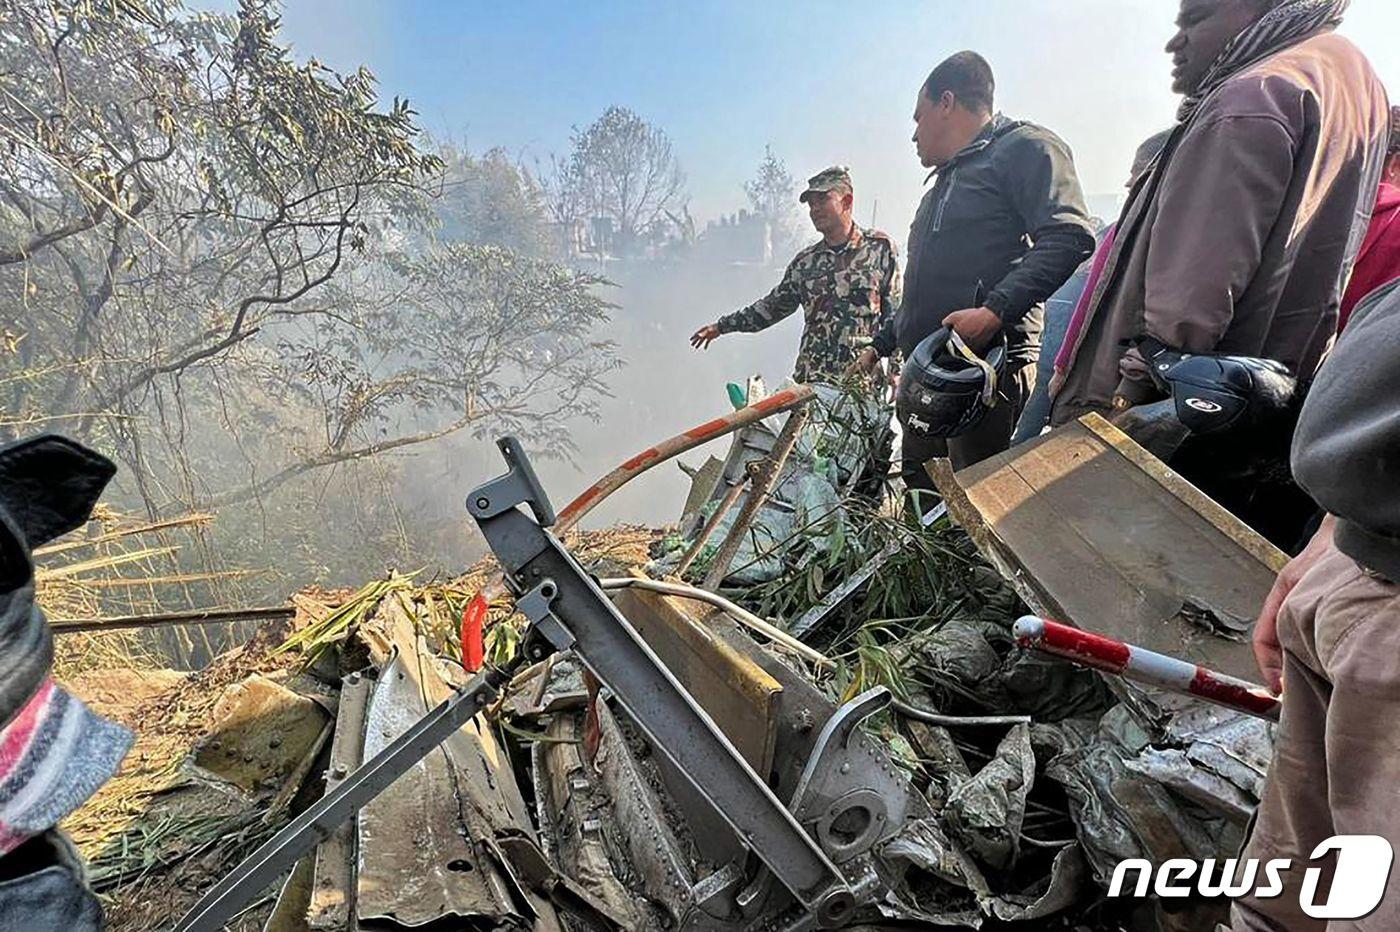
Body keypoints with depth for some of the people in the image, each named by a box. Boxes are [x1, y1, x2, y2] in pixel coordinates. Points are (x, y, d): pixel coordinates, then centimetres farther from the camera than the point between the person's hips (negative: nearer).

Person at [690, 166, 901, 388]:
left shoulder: (880, 247, 3)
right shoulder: (805, 261, 13)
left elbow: (895, 314, 2)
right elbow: (773, 306, 21)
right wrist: (721, 326, 21)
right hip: (809, 378, 3)